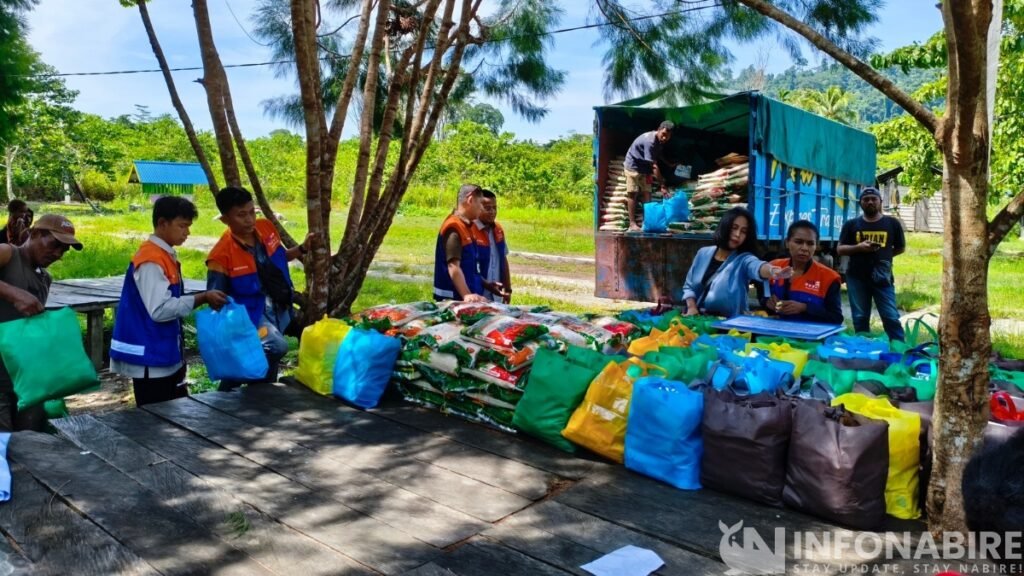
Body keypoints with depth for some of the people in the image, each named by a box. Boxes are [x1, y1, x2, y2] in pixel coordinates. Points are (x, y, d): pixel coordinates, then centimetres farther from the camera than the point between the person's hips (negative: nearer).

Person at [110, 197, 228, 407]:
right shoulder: (150, 261, -18)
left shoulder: (166, 256, 10)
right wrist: (202, 298, -23)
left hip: (168, 354, 9)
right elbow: (160, 309, -26)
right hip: (150, 358, -9)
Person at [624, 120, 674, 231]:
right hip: (633, 166, -8)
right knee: (632, 194, -6)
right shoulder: (650, 141, -31)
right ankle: (632, 223, -7)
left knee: (646, 194, 0)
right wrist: (662, 185, -32)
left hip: (645, 168, 8)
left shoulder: (660, 141, -6)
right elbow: (654, 166, -33)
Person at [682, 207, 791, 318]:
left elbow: (757, 267, -31)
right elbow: (689, 286, 12)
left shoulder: (744, 259, -7)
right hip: (698, 318, 2)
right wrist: (691, 307, -5)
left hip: (729, 322, -1)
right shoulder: (704, 253, 5)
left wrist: (772, 271, -53)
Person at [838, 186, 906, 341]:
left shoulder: (892, 223, 6)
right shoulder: (851, 224, 7)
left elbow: (901, 248, 14)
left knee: (891, 317, -4)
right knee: (860, 318, 7)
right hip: (857, 278, 1)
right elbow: (840, 249, 5)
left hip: (882, 278, -1)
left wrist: (883, 256, 2)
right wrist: (858, 248, -12)